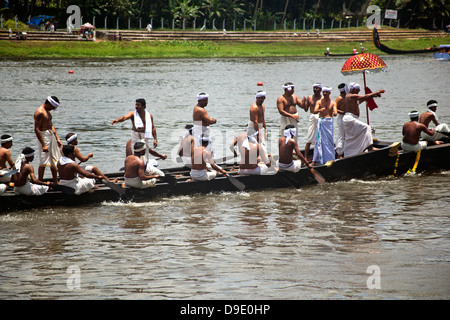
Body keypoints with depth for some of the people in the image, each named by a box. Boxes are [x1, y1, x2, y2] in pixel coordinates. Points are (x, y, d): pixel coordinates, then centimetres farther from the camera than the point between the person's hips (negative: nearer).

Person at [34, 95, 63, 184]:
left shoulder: (47, 111, 13)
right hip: (44, 137, -10)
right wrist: (43, 145, -23)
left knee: (54, 161, 14)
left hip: (51, 136, 10)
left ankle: (55, 182, 22)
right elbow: (36, 129, -21)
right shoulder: (40, 112, -18)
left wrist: (57, 139, 17)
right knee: (43, 163, -6)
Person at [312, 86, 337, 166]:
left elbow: (335, 112, -7)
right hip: (321, 121, 0)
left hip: (329, 122, 0)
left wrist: (334, 113, -32)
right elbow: (315, 111, -8)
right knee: (319, 140, -3)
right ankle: (316, 160, 0)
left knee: (329, 140, -1)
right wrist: (321, 109, -30)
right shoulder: (319, 102, 6)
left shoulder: (333, 103, 6)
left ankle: (329, 159, 4)